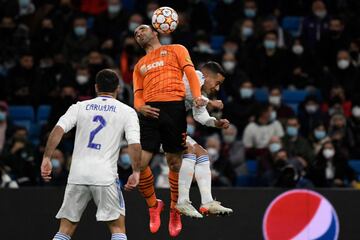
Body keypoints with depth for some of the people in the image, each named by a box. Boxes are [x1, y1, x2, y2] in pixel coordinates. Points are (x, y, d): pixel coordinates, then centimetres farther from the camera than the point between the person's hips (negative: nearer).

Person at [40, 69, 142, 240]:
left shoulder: (79, 107, 11)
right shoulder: (127, 112, 6)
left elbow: (58, 129, -3)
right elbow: (135, 144, -7)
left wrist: (47, 158, -1)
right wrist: (136, 172, 0)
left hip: (77, 174, 2)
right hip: (105, 175, -2)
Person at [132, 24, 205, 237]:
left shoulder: (176, 50, 18)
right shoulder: (139, 66, 30)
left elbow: (190, 72, 5)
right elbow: (138, 94, 22)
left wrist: (197, 96, -13)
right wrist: (140, 107, -2)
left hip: (174, 107, -3)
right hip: (151, 112, 3)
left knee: (175, 162, 0)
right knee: (139, 162, -10)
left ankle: (175, 210, 16)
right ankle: (153, 204, 11)